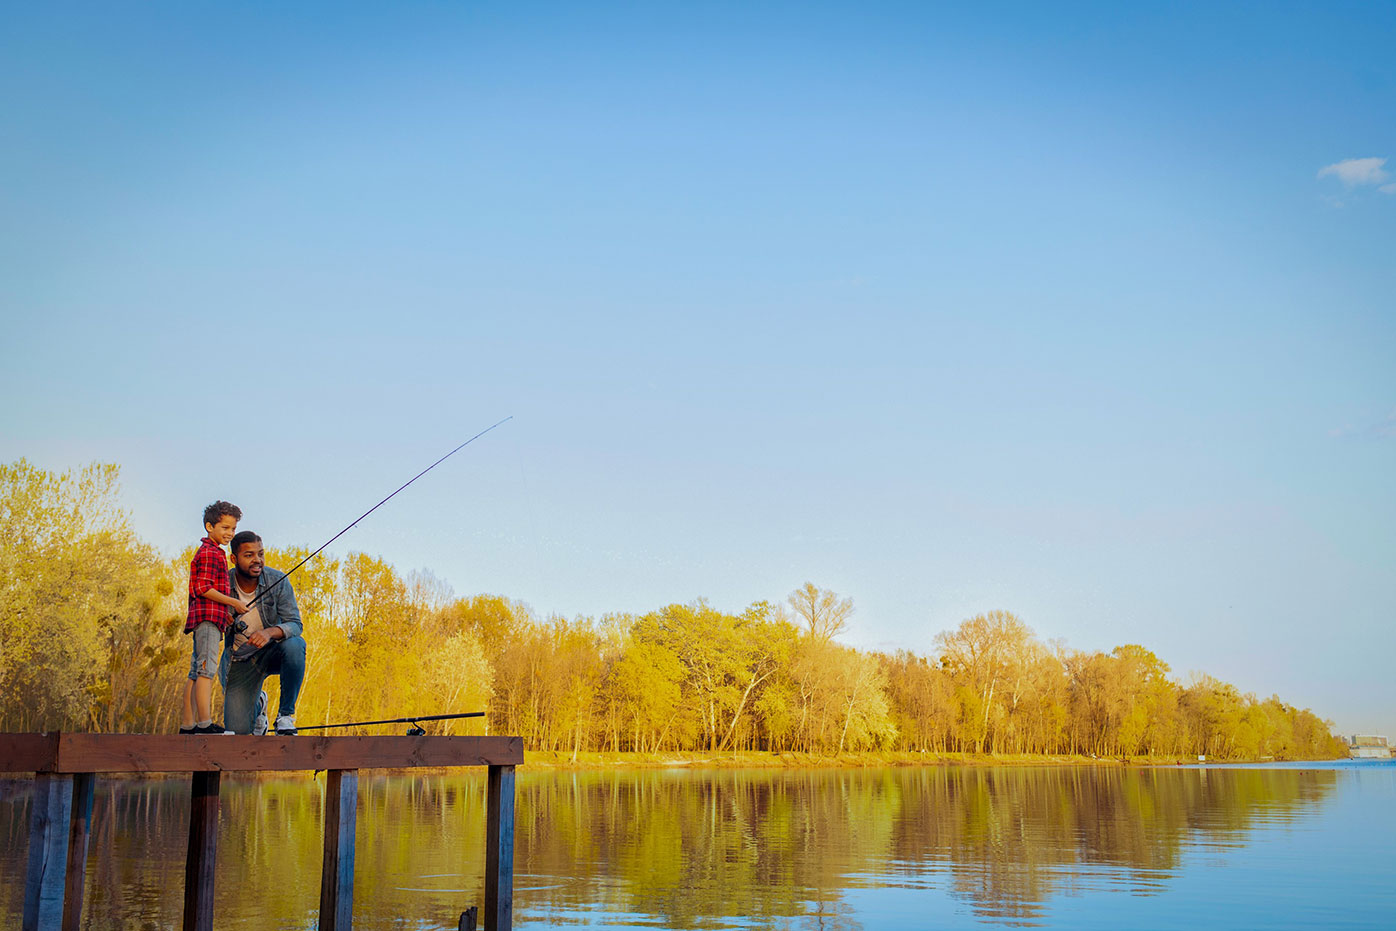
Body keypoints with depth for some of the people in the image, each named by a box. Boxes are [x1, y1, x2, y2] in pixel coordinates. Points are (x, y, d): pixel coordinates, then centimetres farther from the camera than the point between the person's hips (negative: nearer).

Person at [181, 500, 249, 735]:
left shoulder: (213, 552, 25)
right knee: (206, 669, -17)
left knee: (196, 672, 8)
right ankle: (205, 724, -24)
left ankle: (188, 725, 8)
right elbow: (203, 588, -16)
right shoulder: (209, 553, -7)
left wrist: (225, 613, 17)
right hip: (207, 617, -11)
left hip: (207, 617, 11)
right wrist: (234, 603, -14)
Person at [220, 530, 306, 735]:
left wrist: (270, 632, -43)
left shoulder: (277, 580, -16)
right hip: (240, 661, 1)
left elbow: (295, 624, -21)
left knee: (294, 645, -37)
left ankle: (286, 714, -18)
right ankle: (258, 703, 28)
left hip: (272, 651, -1)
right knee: (238, 730, -11)